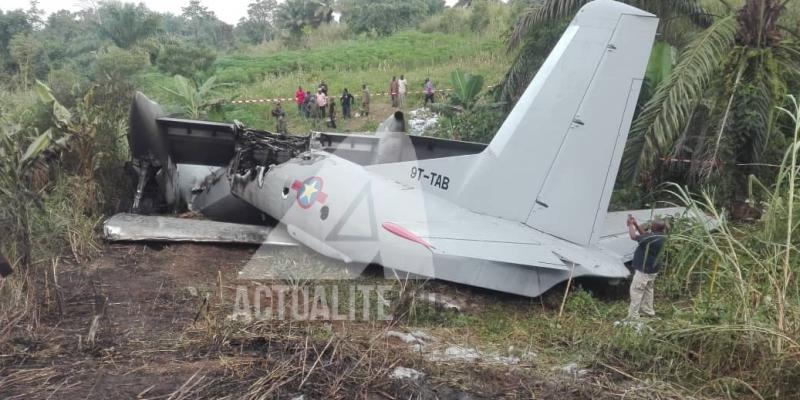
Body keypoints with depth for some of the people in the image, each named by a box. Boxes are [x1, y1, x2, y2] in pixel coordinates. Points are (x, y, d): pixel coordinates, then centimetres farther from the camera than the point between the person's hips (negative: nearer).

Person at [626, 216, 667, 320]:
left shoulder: (652, 238, -31)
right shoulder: (660, 236, -3)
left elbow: (634, 236, -22)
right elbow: (645, 235, 11)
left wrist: (630, 225, -7)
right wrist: (636, 224, 5)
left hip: (644, 269, -9)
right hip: (652, 268, 9)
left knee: (636, 291, 0)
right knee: (648, 289, 25)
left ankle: (633, 316, 3)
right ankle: (648, 311, 39)